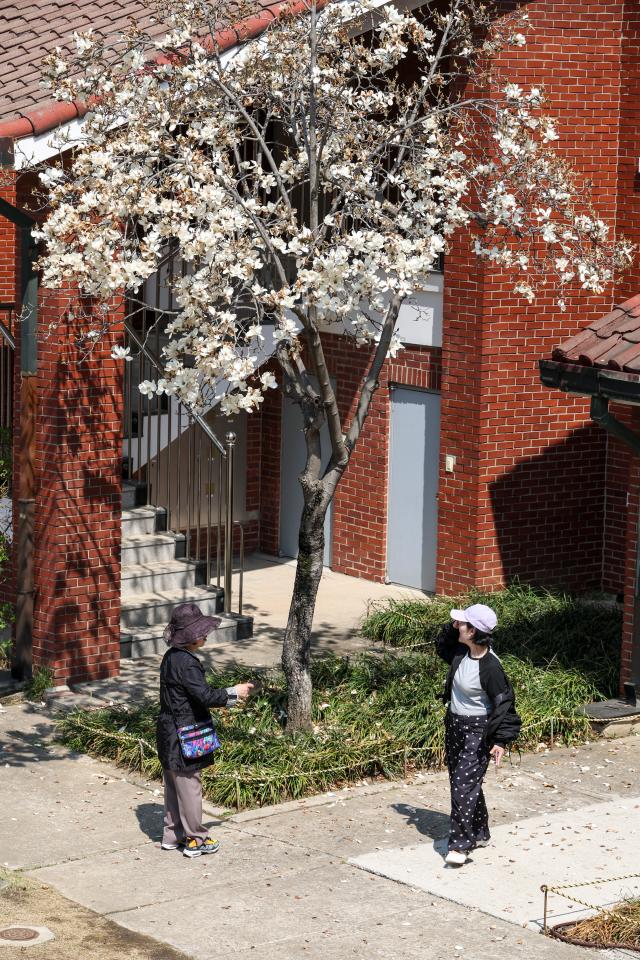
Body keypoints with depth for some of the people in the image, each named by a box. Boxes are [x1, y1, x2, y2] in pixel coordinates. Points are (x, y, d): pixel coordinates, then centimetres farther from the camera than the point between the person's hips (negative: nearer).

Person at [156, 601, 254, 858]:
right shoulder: (186, 663, -23)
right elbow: (205, 696, -27)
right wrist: (234, 693, -13)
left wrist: (229, 696, 11)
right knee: (189, 786, 2)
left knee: (174, 785, 19)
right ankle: (195, 839, 12)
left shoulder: (171, 657, 7)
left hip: (170, 732, 10)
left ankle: (173, 834, 30)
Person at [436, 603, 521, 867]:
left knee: (464, 785, -13)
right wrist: (451, 627, 4)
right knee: (460, 783, 17)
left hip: (477, 730, -9)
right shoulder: (462, 652, -1)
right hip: (454, 725, 9)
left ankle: (460, 845, -10)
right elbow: (443, 649, 23)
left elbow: (503, 703, -18)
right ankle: (479, 833, 32)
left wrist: (501, 740, -21)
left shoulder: (489, 666, -23)